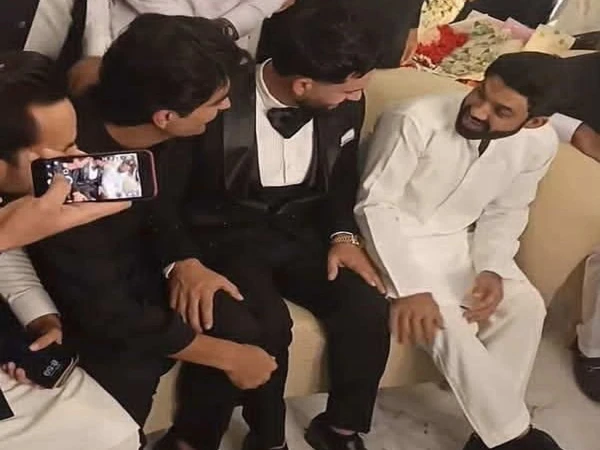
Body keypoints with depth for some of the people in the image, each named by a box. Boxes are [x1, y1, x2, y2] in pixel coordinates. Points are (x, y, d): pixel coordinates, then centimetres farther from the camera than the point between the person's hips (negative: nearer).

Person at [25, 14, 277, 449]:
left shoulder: (167, 135, -18)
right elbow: (106, 312, -30)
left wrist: (183, 261, -12)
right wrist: (226, 355, -23)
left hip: (137, 265, 6)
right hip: (78, 300, -5)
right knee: (128, 371, -29)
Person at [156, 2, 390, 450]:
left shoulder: (345, 106, -6)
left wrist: (343, 234, -5)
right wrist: (183, 261, -28)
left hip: (302, 232, 4)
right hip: (227, 237, -4)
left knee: (369, 311, -19)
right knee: (264, 328, -31)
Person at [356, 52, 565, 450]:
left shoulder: (540, 143, -12)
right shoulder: (415, 121, -29)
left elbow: (506, 212, 4)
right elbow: (374, 204, -23)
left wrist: (492, 269, -14)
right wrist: (410, 288, -29)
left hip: (458, 240, 5)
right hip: (395, 236, -5)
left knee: (526, 306, -14)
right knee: (443, 322, -24)